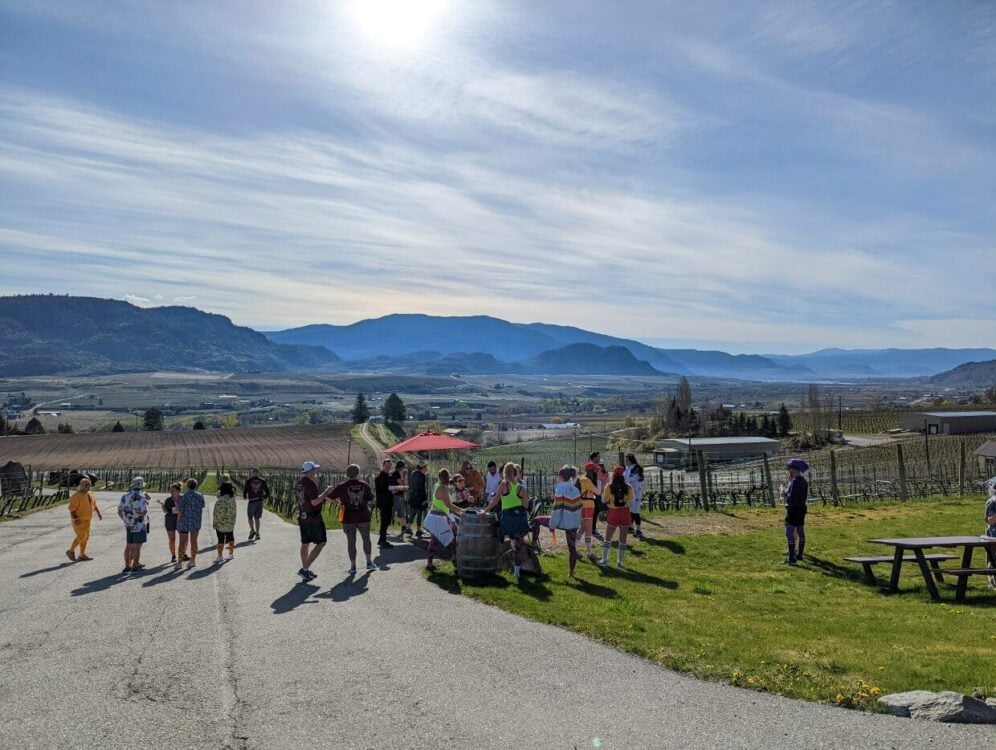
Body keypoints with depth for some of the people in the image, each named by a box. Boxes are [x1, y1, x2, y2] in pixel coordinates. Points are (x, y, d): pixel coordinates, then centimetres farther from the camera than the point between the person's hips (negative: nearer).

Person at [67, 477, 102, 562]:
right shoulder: (76, 496, -15)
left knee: (85, 537, 8)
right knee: (81, 536, -11)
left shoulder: (90, 494, 10)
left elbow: (94, 504, 20)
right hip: (79, 521, -8)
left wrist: (98, 513, 10)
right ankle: (70, 551, 7)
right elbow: (72, 508, -18)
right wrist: (75, 519, -26)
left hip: (87, 520, 8)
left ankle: (82, 555, 15)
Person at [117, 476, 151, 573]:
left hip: (129, 525, 7)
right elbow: (144, 512, -23)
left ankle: (127, 566, 17)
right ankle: (135, 566, 5)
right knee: (137, 546, 0)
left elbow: (120, 511, 4)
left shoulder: (125, 496, 6)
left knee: (129, 545, 13)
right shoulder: (141, 497, -16)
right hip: (140, 525, -7)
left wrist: (126, 521, 6)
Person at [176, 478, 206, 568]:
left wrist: (178, 523, -4)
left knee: (182, 542, 5)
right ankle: (193, 560, 14)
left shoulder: (183, 497, -14)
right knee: (193, 541, 11)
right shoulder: (200, 496, -2)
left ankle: (179, 561, 10)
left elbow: (180, 511, -13)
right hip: (196, 523, 3)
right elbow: (202, 507, 11)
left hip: (184, 523, -3)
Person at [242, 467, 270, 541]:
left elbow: (245, 490, -4)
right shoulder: (262, 481, 4)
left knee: (250, 517, 10)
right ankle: (257, 534, 9)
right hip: (260, 501, 3)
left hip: (251, 501, -3)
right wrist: (265, 498, 19)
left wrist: (244, 497, 16)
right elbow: (267, 491, 4)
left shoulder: (248, 481, -5)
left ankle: (252, 530, -11)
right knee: (257, 518, 11)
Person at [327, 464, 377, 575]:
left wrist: (338, 501, 15)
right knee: (366, 539, 18)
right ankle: (369, 562, 25)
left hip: (348, 518, -2)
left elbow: (329, 497, -1)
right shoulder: (364, 485, 0)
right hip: (363, 517, 2)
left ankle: (353, 566, 9)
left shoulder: (342, 486, -7)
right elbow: (371, 500, 7)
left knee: (351, 542, 6)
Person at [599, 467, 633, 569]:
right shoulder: (628, 488, -6)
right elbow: (631, 500, 4)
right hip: (625, 513, 1)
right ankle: (620, 562, 13)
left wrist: (603, 492, 15)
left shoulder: (609, 487, -8)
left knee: (608, 537, 13)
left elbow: (604, 500, 0)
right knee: (623, 539, 10)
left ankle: (604, 559, 13)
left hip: (613, 513, -1)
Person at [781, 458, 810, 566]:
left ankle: (791, 558, -9)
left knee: (789, 533, -7)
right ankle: (799, 554, 29)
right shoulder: (803, 481, 8)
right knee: (800, 532, 17)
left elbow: (791, 498, -24)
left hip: (793, 510, -10)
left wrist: (784, 492, -7)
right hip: (801, 508, 10)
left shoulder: (795, 481, -20)